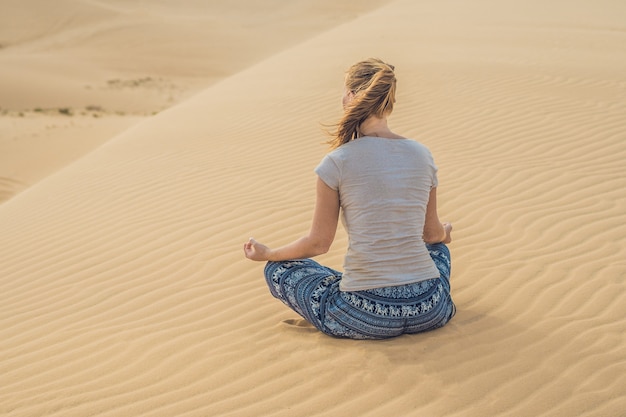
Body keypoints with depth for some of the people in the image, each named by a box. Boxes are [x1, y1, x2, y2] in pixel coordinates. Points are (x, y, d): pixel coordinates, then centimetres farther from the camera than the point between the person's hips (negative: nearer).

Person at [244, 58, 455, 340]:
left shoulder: (337, 163, -9)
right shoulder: (422, 155, 2)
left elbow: (319, 242, -2)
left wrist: (267, 254, 18)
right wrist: (445, 234, 40)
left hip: (366, 317, -5)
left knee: (278, 270, 20)